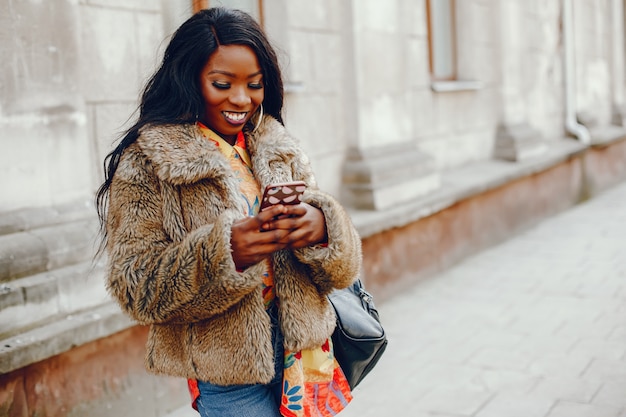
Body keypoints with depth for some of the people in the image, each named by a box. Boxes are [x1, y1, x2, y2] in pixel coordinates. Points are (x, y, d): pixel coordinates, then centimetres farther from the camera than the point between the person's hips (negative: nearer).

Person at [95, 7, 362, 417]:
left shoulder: (281, 151, 5)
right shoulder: (146, 163, -7)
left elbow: (341, 266, 2)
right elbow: (135, 286, -13)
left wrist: (320, 227, -21)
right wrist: (224, 251, -28)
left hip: (302, 349, 4)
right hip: (227, 373, -4)